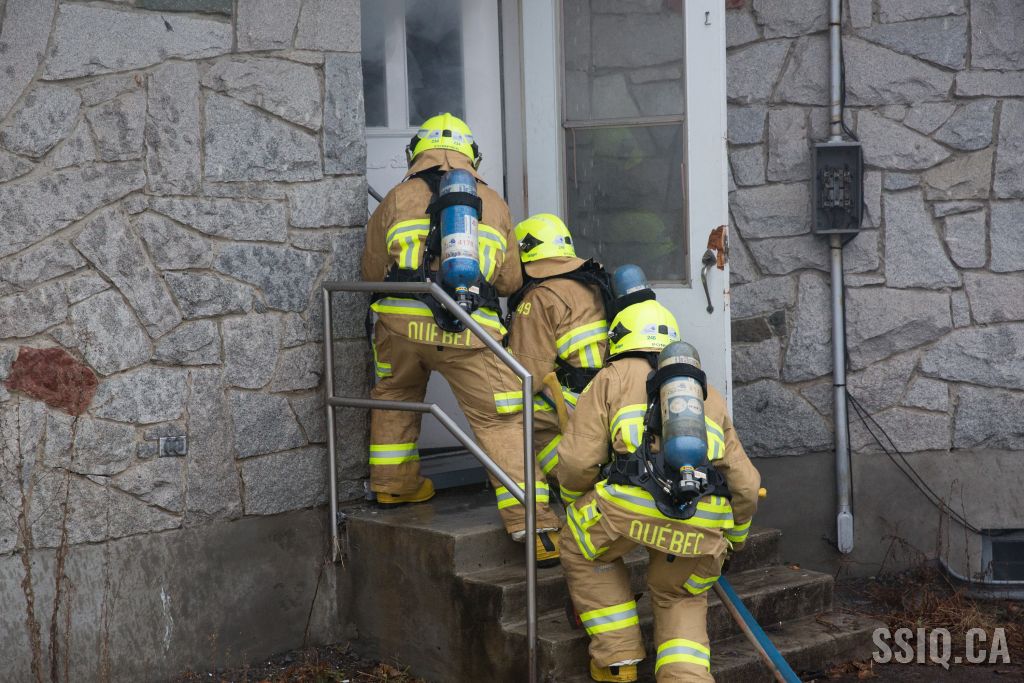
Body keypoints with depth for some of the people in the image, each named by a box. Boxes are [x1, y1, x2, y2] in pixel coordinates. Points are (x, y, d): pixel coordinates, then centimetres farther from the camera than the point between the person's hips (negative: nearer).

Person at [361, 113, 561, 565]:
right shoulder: (494, 203, 16)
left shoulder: (398, 199, 12)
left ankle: (393, 484, 40)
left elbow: (373, 271, 18)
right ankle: (535, 527, -6)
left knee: (393, 397, 29)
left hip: (402, 322, 1)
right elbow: (511, 281, 20)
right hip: (469, 331, -1)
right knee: (502, 424, 1)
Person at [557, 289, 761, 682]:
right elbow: (745, 486, 29)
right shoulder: (710, 395, 32)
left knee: (585, 555, 27)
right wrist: (733, 540, 47)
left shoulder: (613, 376, 20)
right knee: (681, 597, 28)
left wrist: (574, 504, 31)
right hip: (705, 523, 4)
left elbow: (577, 462, 9)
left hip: (632, 501, -3)